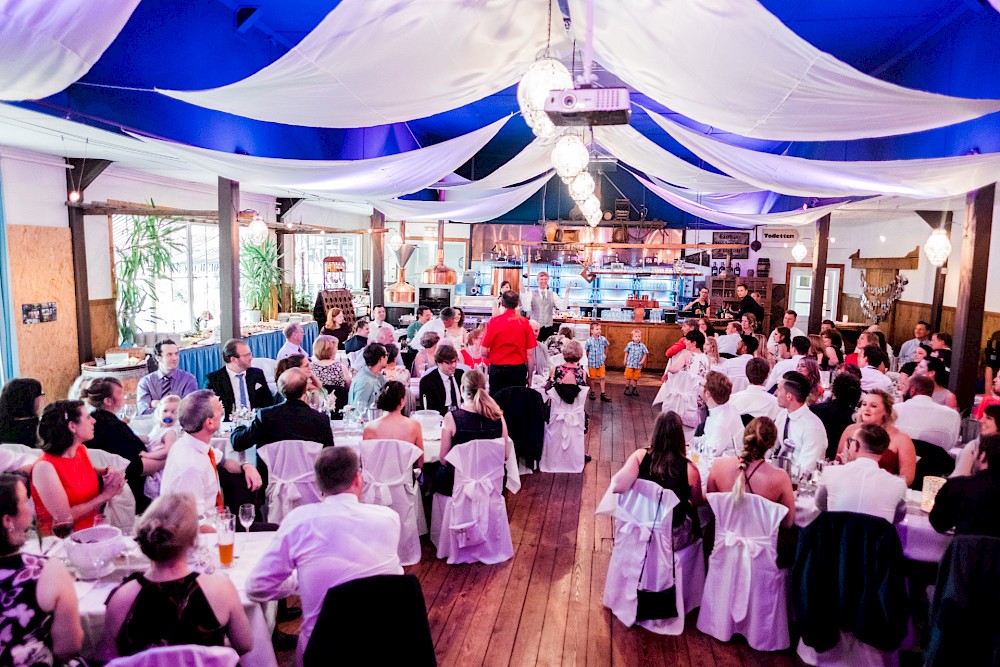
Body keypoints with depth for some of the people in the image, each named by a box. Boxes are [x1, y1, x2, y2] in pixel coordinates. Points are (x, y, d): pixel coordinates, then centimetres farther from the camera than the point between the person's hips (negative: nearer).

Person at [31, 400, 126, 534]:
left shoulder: (82, 450, 3)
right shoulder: (45, 466, -16)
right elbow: (64, 517, -18)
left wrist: (108, 472, 3)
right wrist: (104, 496, -11)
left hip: (93, 529, 7)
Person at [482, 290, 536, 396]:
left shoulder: (494, 322, -5)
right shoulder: (524, 322, -3)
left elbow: (484, 351, -6)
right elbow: (530, 354, -3)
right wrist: (530, 376, 6)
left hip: (497, 370, 0)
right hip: (519, 370, 1)